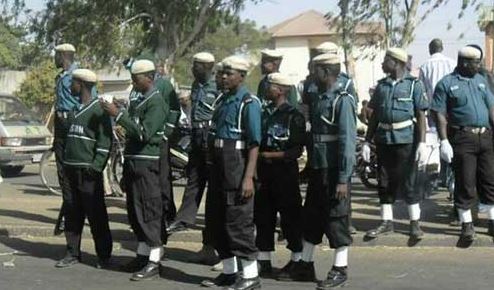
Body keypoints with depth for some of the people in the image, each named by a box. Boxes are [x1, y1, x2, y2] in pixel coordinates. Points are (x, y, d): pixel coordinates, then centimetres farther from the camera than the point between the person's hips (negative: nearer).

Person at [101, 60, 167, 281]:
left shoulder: (156, 102, -11)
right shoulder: (137, 101, 18)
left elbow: (144, 133, -21)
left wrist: (118, 115, -19)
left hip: (146, 164, -9)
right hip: (132, 162, 9)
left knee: (147, 212, -8)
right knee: (134, 211, 12)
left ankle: (154, 262, -4)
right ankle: (143, 254, 21)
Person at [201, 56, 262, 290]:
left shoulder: (249, 103, -10)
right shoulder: (222, 100, 15)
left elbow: (254, 143, -15)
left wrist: (249, 177, -22)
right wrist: (212, 169, 17)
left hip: (237, 165, -9)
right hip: (219, 165, 9)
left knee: (238, 221, -6)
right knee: (215, 219, 12)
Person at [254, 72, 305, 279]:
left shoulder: (294, 116, -8)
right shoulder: (265, 112, 11)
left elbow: (296, 151, -13)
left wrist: (269, 155, -16)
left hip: (285, 172, -7)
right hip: (264, 173, 7)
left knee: (290, 216, 2)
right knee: (263, 217, 9)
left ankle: (296, 260, 13)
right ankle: (264, 262, 18)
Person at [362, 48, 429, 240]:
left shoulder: (414, 85, -2)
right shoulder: (381, 86, 11)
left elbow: (421, 116, -5)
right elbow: (374, 116, 15)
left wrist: (422, 143, -12)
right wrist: (367, 141, 10)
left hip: (405, 139, -5)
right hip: (384, 138, 5)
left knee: (408, 182, -1)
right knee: (384, 182, 8)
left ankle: (415, 223, 9)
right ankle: (386, 222, 18)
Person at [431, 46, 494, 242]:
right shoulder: (446, 84, -2)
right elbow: (439, 114, -7)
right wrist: (444, 141, -14)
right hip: (462, 138, -5)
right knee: (465, 183, -1)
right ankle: (467, 225, 9)